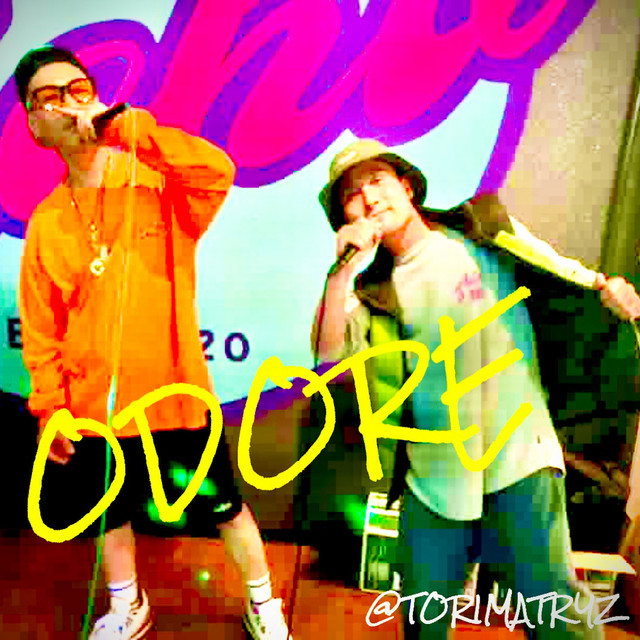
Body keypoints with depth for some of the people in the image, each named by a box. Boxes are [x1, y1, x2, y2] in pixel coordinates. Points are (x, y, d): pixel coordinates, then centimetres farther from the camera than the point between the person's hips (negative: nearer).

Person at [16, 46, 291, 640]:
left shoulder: (158, 182, -8)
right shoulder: (45, 222, 0)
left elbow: (217, 170, -30)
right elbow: (40, 330, 3)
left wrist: (124, 125, -28)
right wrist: (49, 410, 0)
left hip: (174, 392, -3)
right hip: (94, 405, 4)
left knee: (224, 507, 14)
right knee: (110, 512, 24)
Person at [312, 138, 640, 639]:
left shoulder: (489, 231, 2)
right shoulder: (374, 290, 4)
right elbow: (329, 357, -11)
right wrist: (343, 269, -18)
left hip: (520, 459, -1)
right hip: (432, 477, 2)